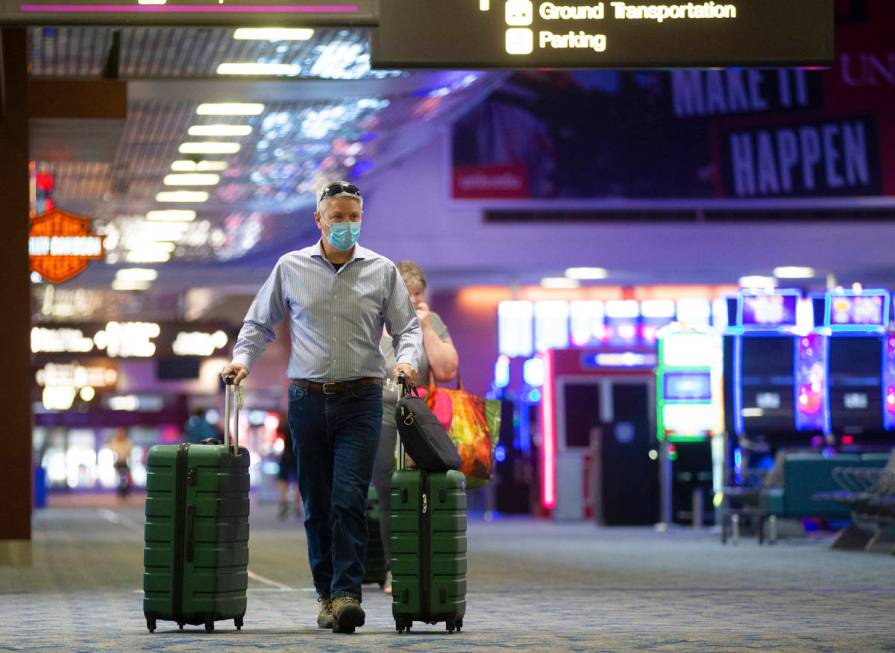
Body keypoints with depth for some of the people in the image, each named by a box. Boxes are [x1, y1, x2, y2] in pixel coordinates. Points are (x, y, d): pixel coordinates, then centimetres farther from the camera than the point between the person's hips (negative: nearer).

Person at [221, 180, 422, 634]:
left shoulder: (382, 271, 4)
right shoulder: (290, 268, 5)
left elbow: (406, 326, 7)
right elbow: (260, 322, 14)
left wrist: (407, 358, -13)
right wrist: (243, 357, -3)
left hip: (359, 400, -1)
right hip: (307, 399, 2)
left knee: (349, 499, -13)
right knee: (317, 504, 5)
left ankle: (347, 594, -16)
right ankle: (326, 595, 14)